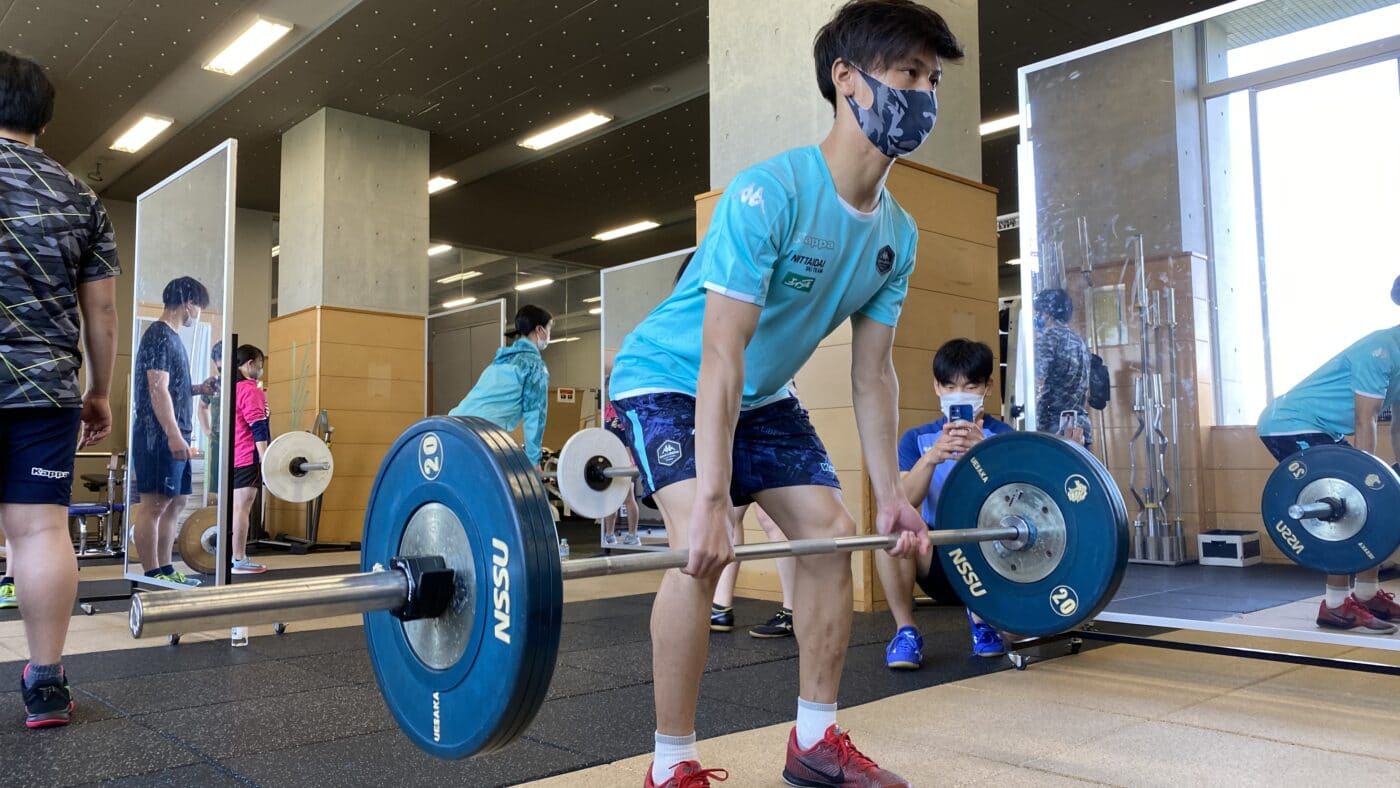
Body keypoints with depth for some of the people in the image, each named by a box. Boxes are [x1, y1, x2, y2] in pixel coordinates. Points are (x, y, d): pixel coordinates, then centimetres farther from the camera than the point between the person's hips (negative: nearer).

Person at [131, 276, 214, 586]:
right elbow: (157, 390, -19)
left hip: (172, 435, 10)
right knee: (154, 504, -7)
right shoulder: (160, 336, -11)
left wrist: (198, 389, 16)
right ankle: (152, 575, -5)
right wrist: (173, 435, -23)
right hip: (160, 436, -10)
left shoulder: (171, 337, 19)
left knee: (175, 502, 12)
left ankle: (166, 570, 17)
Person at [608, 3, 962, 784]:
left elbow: (874, 371, -1)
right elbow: (721, 354, -34)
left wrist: (890, 493, -3)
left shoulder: (898, 234, -7)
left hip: (762, 395, 8)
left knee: (833, 530, 0)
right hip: (669, 380, -7)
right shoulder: (769, 193, -30)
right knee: (704, 549, -25)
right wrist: (710, 499, -37)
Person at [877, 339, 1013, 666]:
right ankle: (906, 631, -12)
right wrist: (931, 457, -33)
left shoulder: (1002, 435, -1)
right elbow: (902, 503, -14)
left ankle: (981, 619, -5)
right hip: (937, 559, 1)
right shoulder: (917, 439, 3)